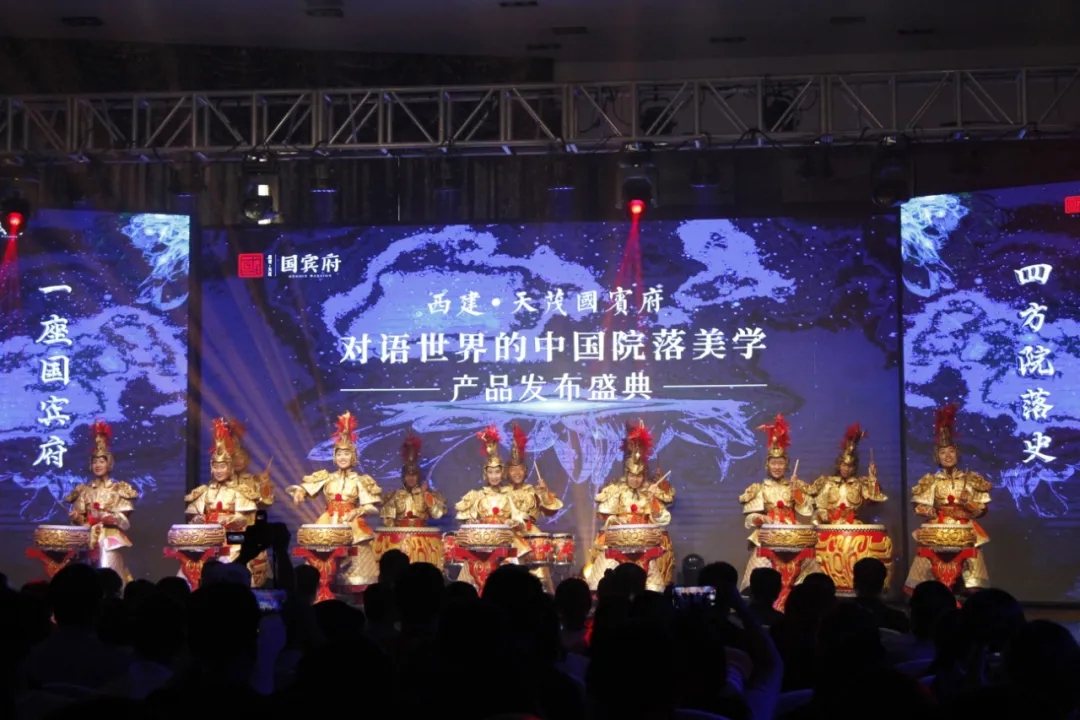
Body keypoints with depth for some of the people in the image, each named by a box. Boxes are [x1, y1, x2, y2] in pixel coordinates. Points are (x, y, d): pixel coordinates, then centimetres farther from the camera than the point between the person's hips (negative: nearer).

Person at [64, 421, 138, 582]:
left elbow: (125, 520, -1)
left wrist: (110, 518, -17)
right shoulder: (85, 490, 13)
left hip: (110, 538, -3)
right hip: (89, 538, 3)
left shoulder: (119, 489, 5)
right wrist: (76, 517, -9)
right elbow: (80, 518, 12)